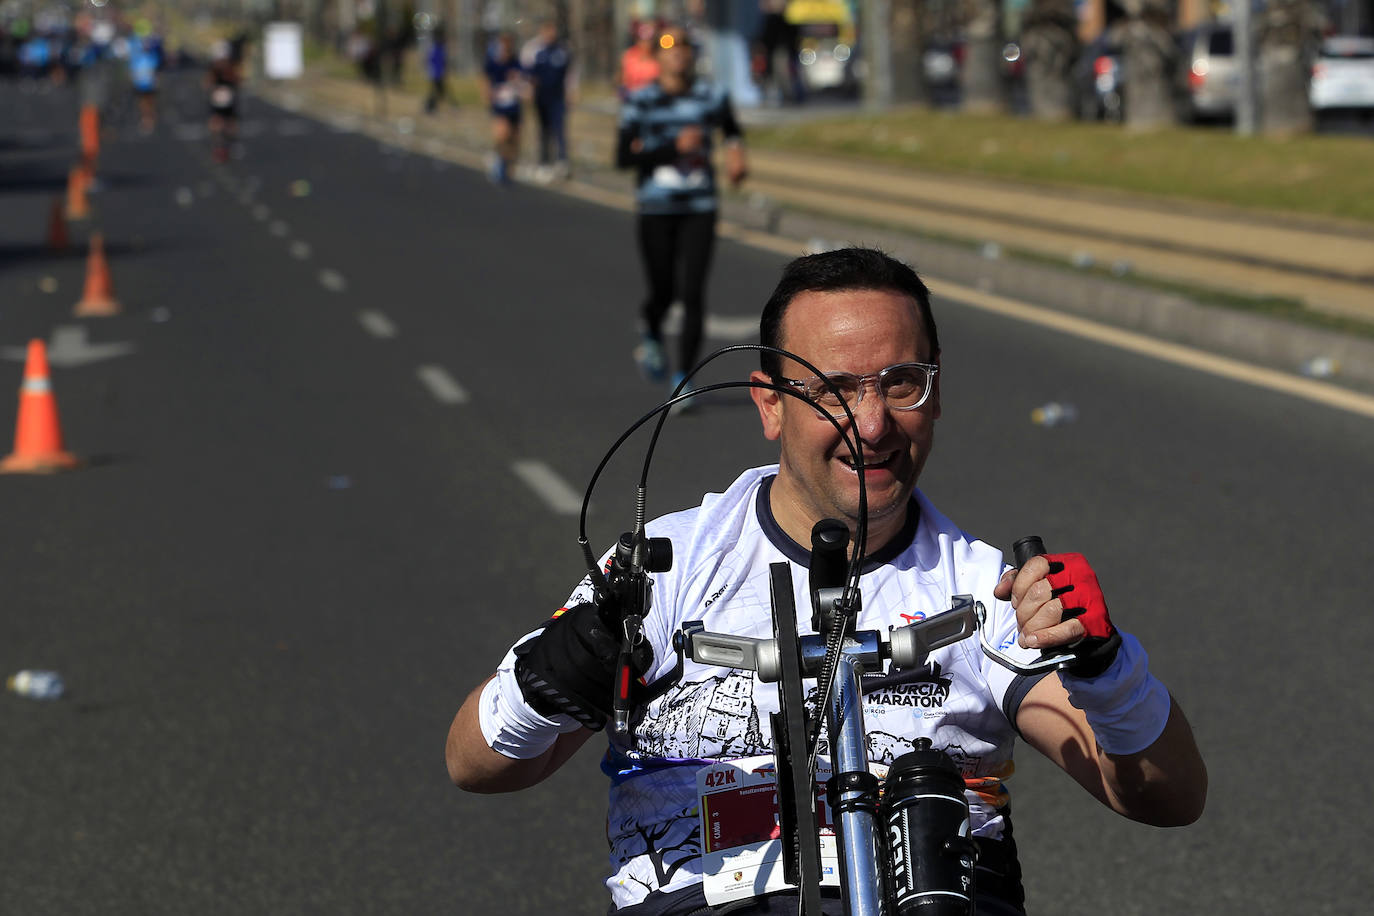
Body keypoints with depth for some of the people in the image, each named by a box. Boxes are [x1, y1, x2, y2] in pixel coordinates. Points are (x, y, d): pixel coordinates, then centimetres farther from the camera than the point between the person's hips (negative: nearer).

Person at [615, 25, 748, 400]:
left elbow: (732, 129, 25)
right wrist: (674, 148, -18)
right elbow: (623, 157, -11)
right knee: (663, 292, 5)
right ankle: (650, 337, 41)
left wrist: (736, 151, 4)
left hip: (700, 209, 2)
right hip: (655, 210, -2)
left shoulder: (711, 98, 4)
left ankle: (683, 378, -1)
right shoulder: (641, 102, -5)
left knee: (693, 294, -8)